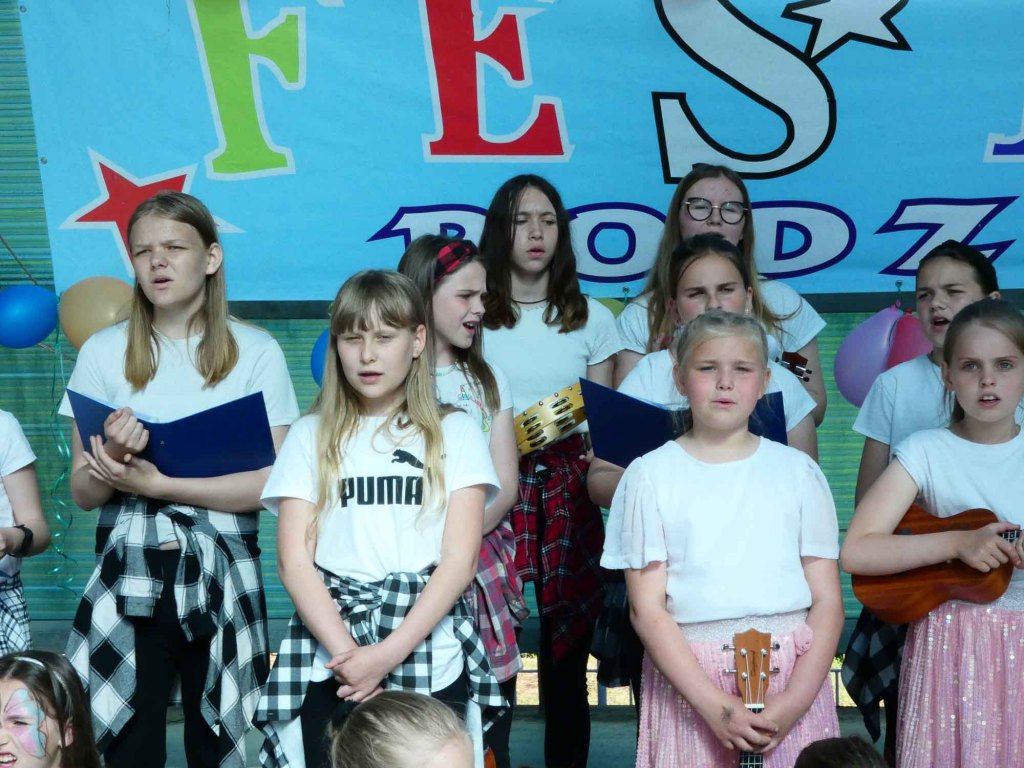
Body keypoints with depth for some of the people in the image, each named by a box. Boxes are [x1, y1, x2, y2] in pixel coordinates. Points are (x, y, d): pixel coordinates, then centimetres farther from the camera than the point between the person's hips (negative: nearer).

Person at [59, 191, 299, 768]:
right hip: (127, 579, 1)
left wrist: (159, 484, -16)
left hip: (222, 579, -1)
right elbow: (83, 492, 5)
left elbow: (270, 482, -6)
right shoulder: (104, 352, 4)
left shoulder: (255, 352, -1)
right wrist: (112, 459, -17)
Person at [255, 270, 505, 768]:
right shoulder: (312, 435, 8)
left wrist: (388, 654, -14)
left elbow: (459, 559, -3)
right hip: (329, 666, 1)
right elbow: (294, 560, 0)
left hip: (431, 662, -1)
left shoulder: (455, 433, 5)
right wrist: (347, 653, -13)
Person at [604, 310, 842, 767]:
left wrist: (794, 701, -10)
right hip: (686, 674, -1)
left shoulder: (797, 471, 5)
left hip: (792, 674, 1)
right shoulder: (651, 476, 0)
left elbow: (827, 601, 3)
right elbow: (647, 609, -4)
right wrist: (714, 704, -13)